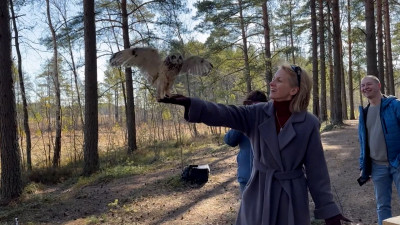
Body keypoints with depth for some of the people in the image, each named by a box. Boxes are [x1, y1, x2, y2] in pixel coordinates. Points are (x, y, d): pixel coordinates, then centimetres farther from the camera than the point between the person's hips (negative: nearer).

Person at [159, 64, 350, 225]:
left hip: (292, 197, -2)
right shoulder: (258, 114, -6)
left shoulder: (309, 124, -11)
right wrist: (190, 103, -35)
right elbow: (225, 114, -19)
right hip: (258, 194, 2)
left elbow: (316, 168, -7)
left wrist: (328, 209, -5)